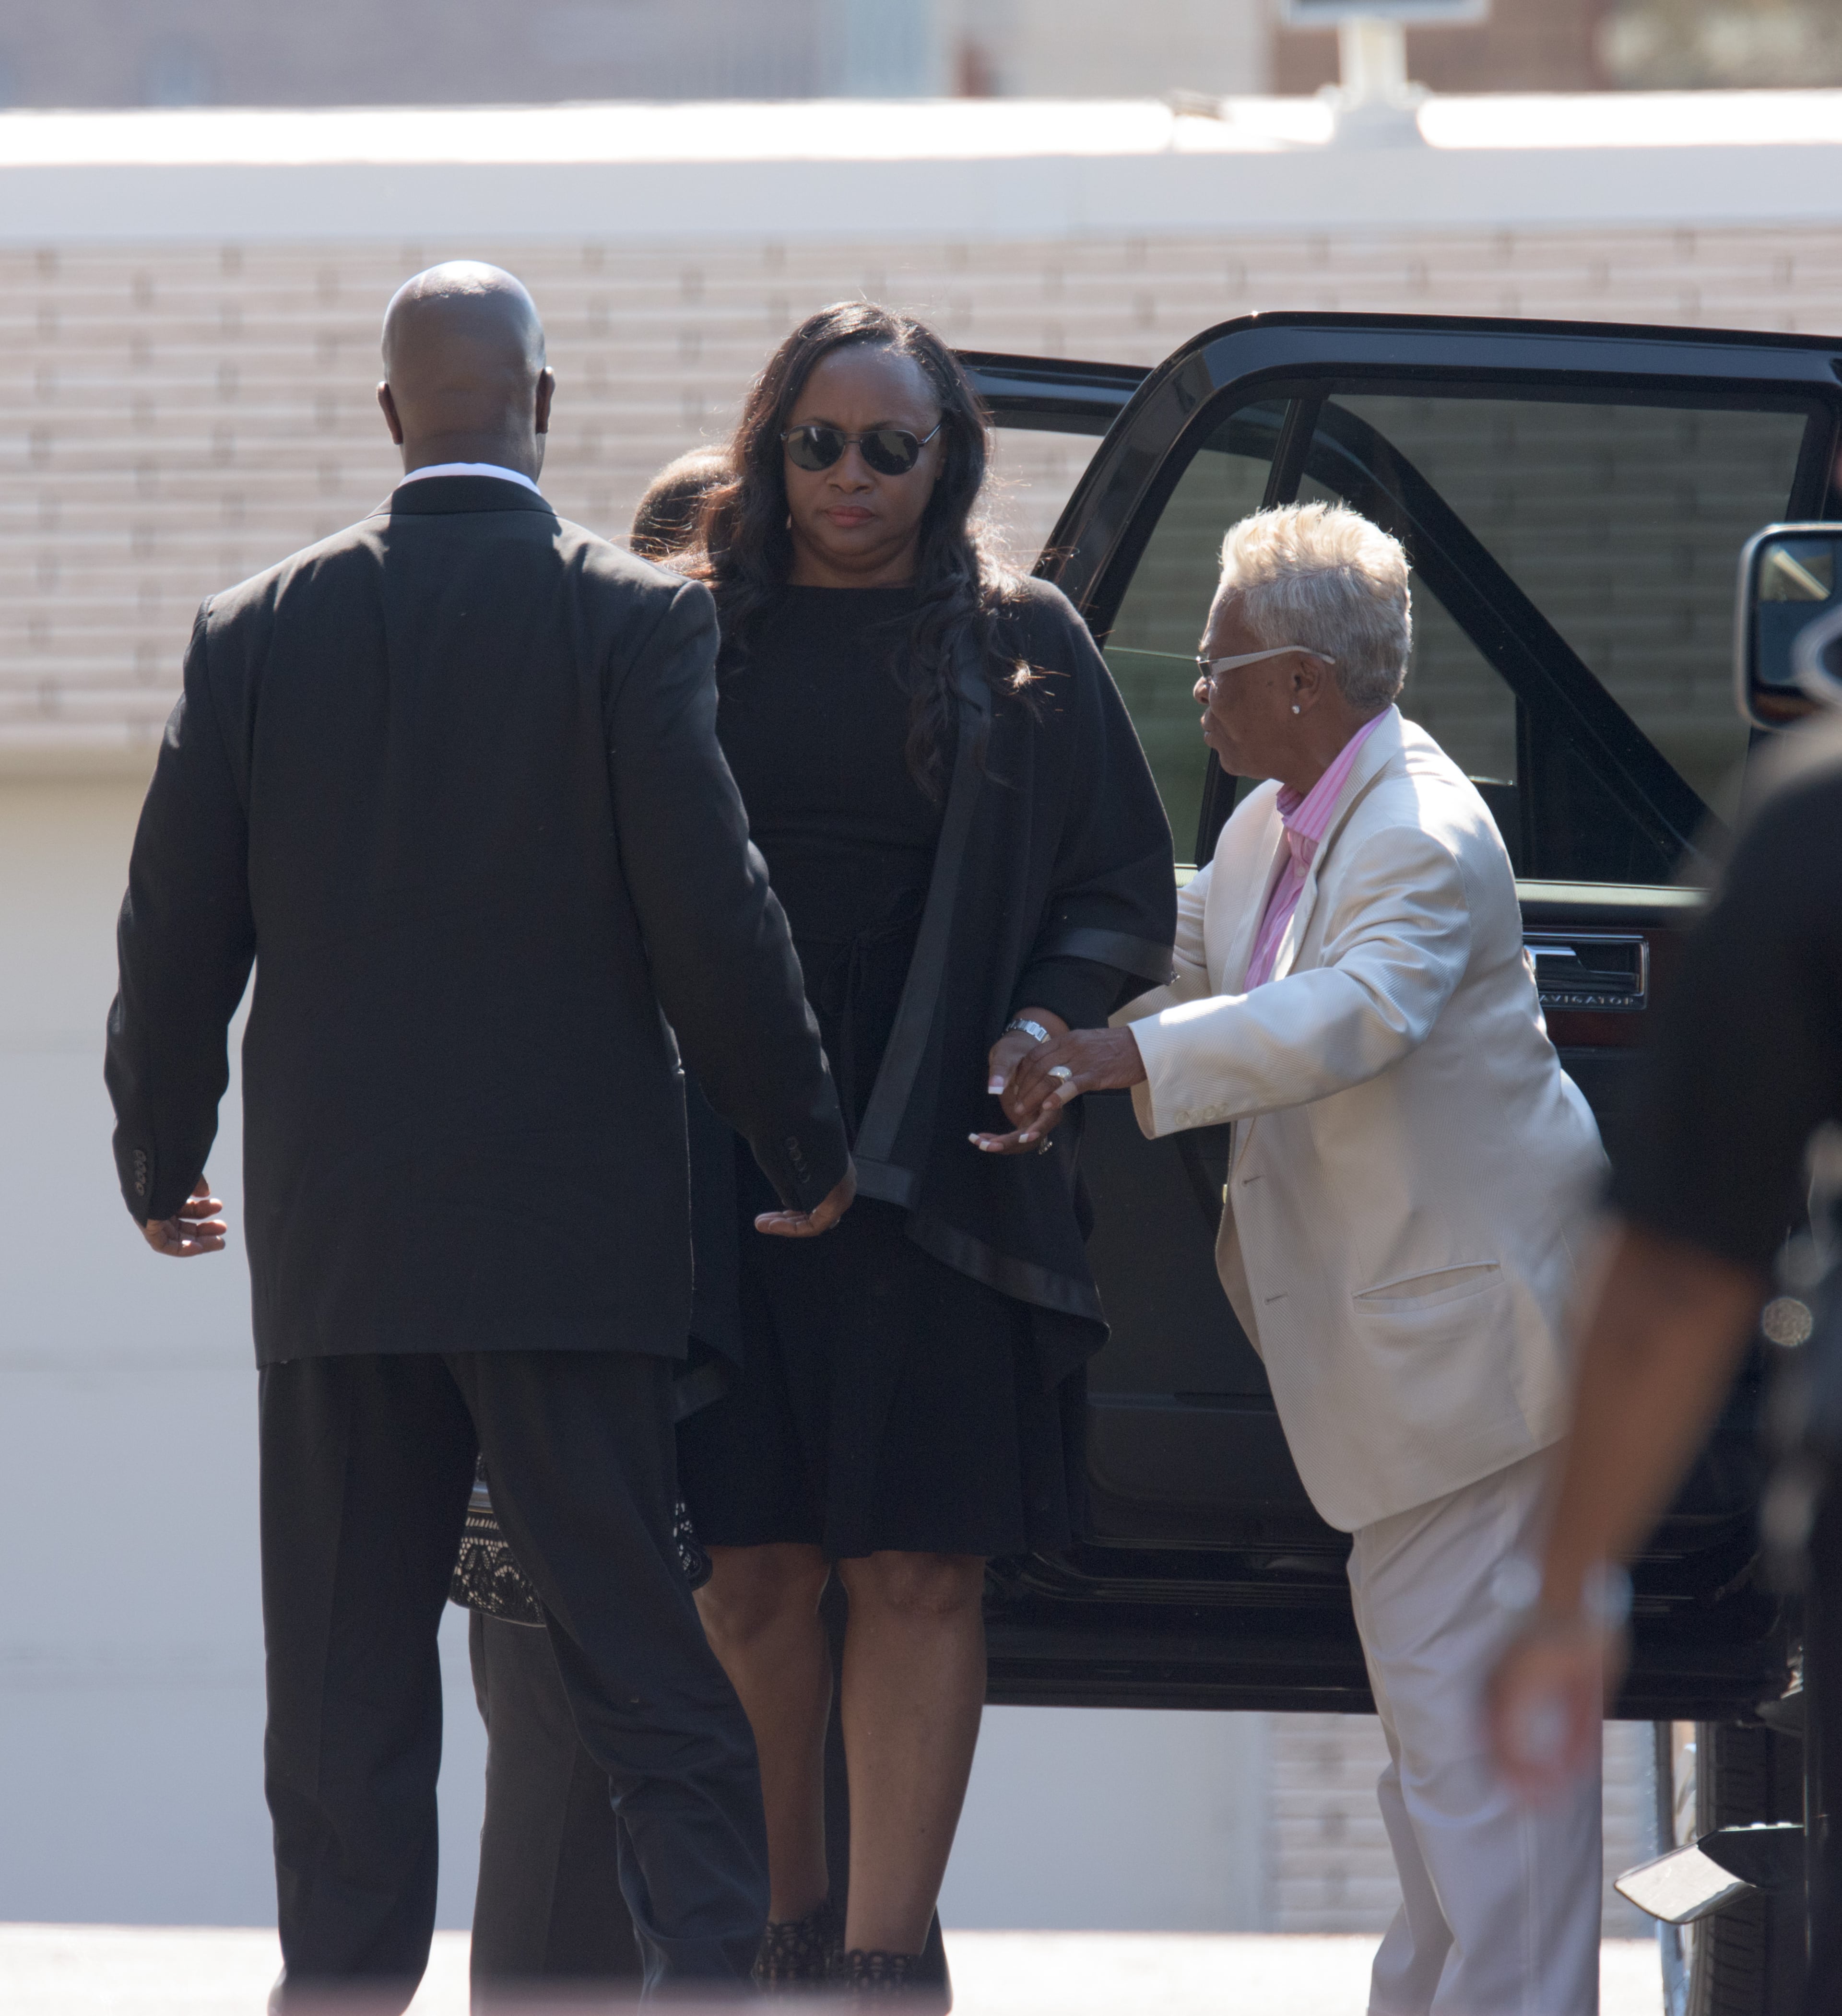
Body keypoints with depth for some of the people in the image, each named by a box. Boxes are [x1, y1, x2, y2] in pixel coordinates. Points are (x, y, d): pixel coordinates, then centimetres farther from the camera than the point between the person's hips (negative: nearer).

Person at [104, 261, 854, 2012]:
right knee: (643, 1667, -1)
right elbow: (711, 919, -8)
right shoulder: (633, 619, -6)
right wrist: (807, 1155, 4)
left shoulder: (257, 633, 3)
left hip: (335, 1244, 2)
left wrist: (159, 1163, 21)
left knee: (344, 1688, 7)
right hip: (571, 1240, -2)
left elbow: (177, 934, 6)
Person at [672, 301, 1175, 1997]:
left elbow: (1127, 894, 9)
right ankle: (789, 1920, 12)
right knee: (748, 1566, 0)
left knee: (917, 1567, -5)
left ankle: (886, 1953, -5)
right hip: (721, 1144, 1)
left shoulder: (1019, 648, 7)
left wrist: (1046, 1025, -9)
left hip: (933, 1148, -1)